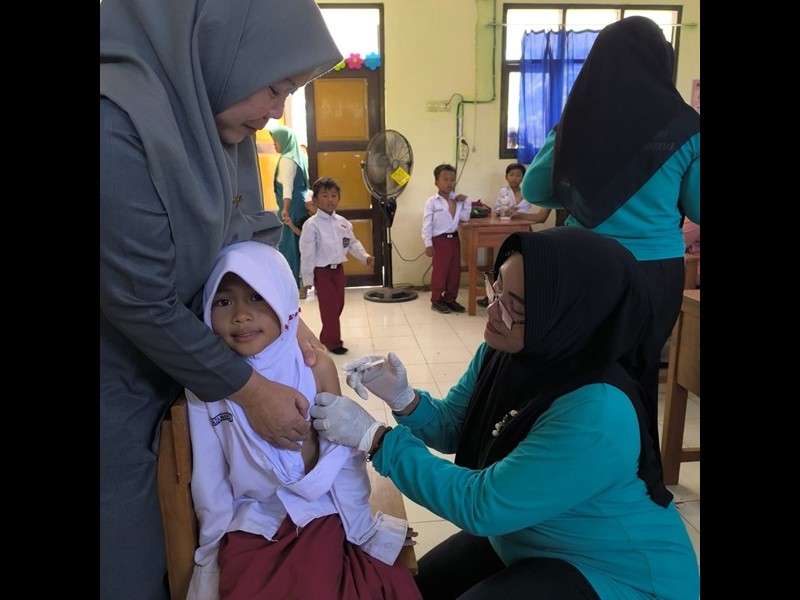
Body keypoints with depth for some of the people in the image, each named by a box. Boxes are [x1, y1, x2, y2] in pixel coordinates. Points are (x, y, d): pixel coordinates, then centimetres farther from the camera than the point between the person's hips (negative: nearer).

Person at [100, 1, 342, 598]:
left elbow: (245, 233, 7)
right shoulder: (118, 122, -28)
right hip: (124, 382, -6)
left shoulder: (223, 118, -3)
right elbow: (141, 302, -25)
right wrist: (248, 389, -18)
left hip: (185, 355, 7)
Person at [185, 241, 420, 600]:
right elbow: (209, 476, -1)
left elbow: (343, 454, -5)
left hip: (318, 517, 0)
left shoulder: (316, 367, -13)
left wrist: (364, 527, 3)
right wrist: (212, 552, 5)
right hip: (247, 528, 1)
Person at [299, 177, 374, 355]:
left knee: (338, 305, 15)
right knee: (329, 307, -3)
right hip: (321, 271, -6)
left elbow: (353, 243, 10)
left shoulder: (343, 222, 3)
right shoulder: (312, 224, -14)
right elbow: (307, 253, -14)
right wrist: (307, 278, -13)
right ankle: (333, 342, 12)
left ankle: (326, 337, 34)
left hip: (338, 269, 6)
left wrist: (365, 256, -7)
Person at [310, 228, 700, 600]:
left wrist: (373, 436, -30)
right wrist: (403, 398, -21)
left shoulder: (597, 413, -38)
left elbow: (481, 504, -33)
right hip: (520, 537, 7)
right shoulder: (504, 352, -13)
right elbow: (451, 427, 1)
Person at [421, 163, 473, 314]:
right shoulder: (432, 202, -10)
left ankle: (450, 299, 23)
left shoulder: (457, 200, 7)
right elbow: (427, 225, -12)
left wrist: (466, 202, -1)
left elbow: (465, 218, 7)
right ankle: (436, 300, 14)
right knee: (440, 271, 2)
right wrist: (428, 244, -15)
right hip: (439, 240, -6)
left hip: (454, 239, 6)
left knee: (455, 271, 11)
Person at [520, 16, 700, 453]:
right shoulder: (682, 127, -6)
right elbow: (696, 211, 5)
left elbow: (534, 190, 8)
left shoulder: (576, 121, -3)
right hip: (655, 270, 0)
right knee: (638, 374, 16)